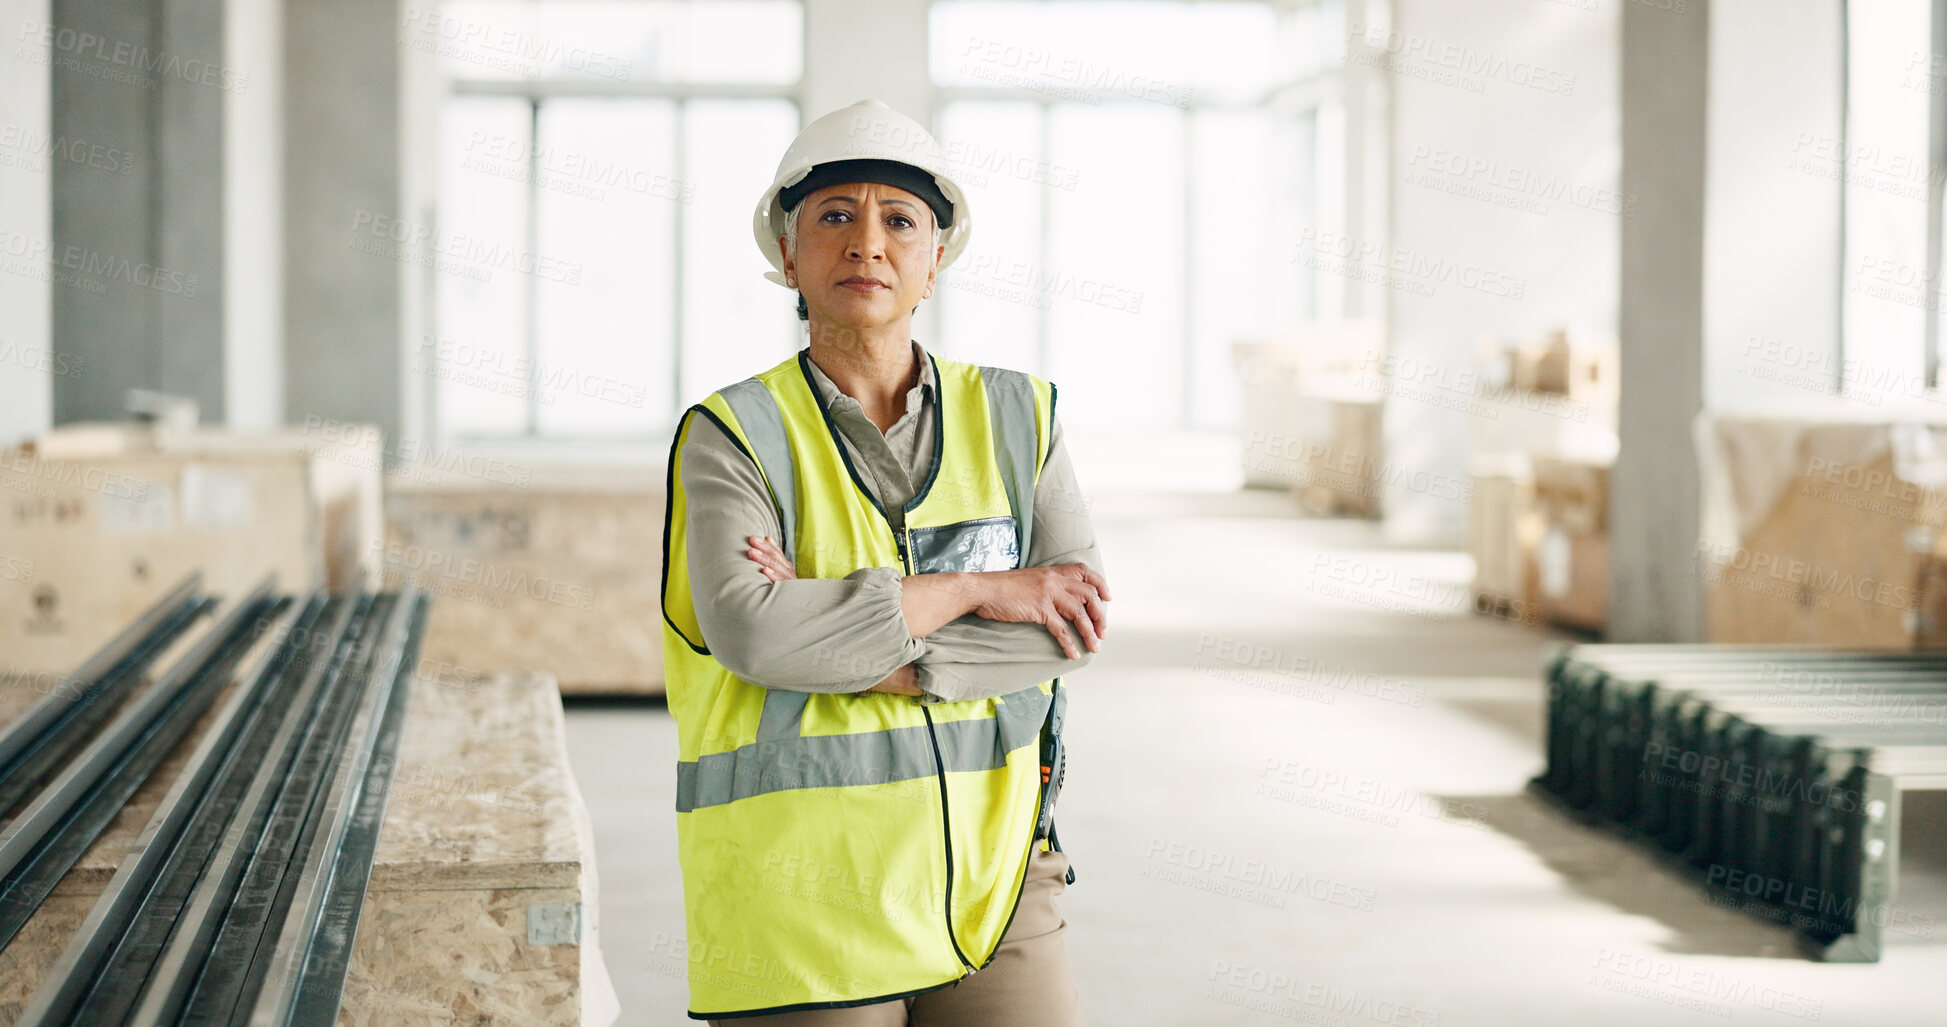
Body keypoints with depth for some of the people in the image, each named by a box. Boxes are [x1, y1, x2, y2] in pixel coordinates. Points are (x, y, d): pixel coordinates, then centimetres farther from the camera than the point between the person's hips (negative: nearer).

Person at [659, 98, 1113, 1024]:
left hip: (988, 880, 3)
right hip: (799, 900, -3)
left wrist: (864, 657, -14)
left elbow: (1077, 622, -4)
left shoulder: (1014, 417, 7)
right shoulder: (735, 435, -3)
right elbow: (748, 632, -19)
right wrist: (976, 589, -14)